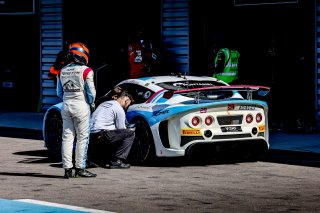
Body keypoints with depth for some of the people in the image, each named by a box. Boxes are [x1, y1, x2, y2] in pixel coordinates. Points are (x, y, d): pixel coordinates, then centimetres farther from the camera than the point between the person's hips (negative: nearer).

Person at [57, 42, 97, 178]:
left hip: (66, 106, 5)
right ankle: (80, 168, 2)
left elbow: (59, 92, 13)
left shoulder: (62, 71, 7)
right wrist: (91, 102, 8)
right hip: (81, 106, -5)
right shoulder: (86, 71, -10)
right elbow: (91, 92, -9)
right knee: (82, 138, 1)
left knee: (67, 137, 7)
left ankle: (67, 168, 6)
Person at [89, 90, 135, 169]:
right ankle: (116, 161, -8)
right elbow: (121, 129, 1)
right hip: (100, 135, -9)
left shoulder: (104, 104, 26)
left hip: (90, 136, 9)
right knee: (130, 133, -3)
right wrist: (130, 130, 21)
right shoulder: (119, 109, -2)